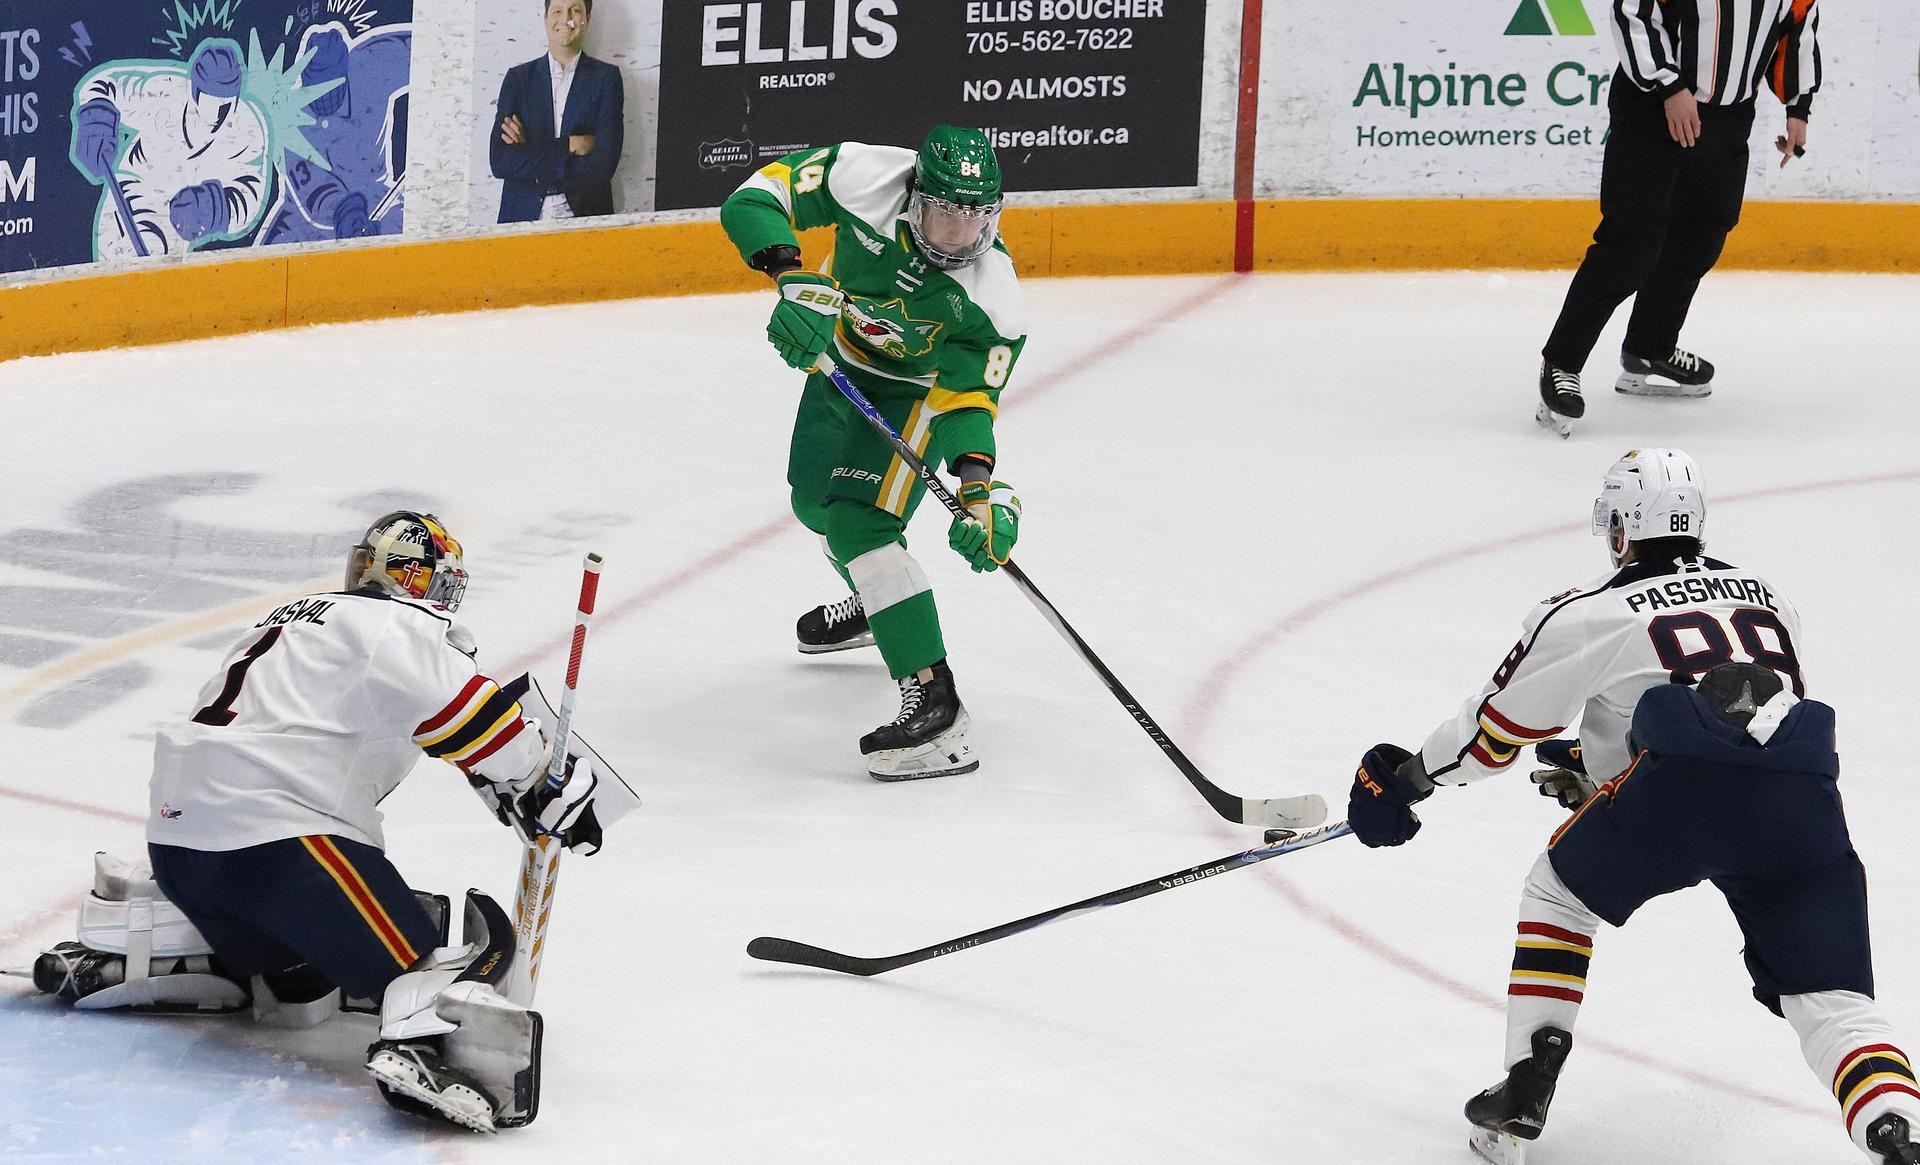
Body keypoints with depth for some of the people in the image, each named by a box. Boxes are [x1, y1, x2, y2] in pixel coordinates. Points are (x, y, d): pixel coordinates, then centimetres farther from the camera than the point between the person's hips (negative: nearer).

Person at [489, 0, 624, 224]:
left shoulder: (606, 78, 7)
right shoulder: (518, 78, 12)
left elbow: (604, 164, -4)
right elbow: (500, 161, -1)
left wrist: (529, 154, -5)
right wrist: (569, 146, -8)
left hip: (584, 214, -2)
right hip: (523, 216, 2)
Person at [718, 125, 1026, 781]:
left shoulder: (990, 298, -35)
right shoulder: (868, 179, -33)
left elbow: (967, 398, -29)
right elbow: (757, 197, -30)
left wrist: (979, 488, -44)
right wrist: (793, 278, -47)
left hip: (918, 390, -5)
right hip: (842, 357, 5)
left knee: (858, 523, -23)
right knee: (815, 501, 25)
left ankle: (936, 708, -30)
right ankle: (876, 604, 58)